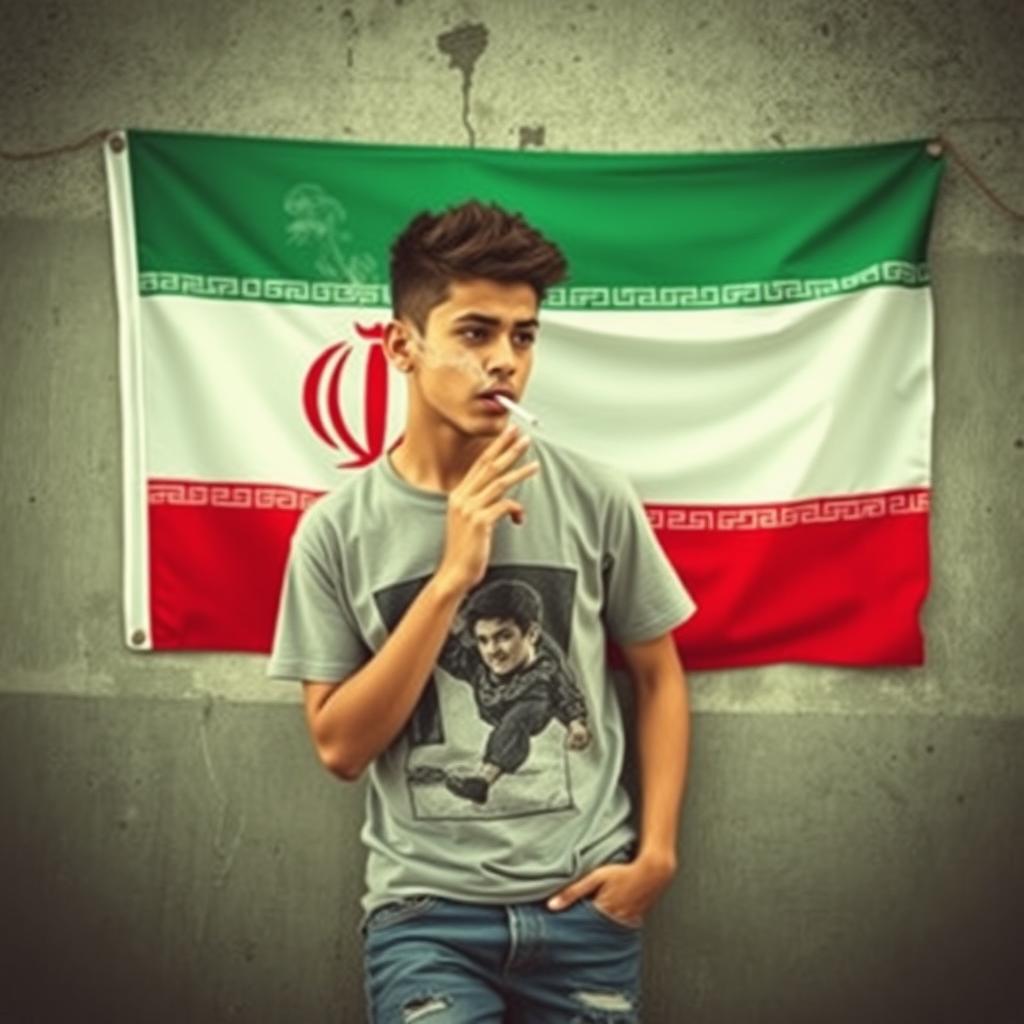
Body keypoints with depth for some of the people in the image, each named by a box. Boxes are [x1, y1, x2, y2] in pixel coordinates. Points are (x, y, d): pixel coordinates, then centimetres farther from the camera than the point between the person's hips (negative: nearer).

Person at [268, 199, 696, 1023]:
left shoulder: (595, 498, -5)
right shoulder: (338, 528, -6)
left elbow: (658, 678, 7)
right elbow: (340, 746, -8)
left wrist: (657, 852, -2)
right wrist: (450, 580, -16)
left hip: (585, 901, 1)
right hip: (427, 908, -1)